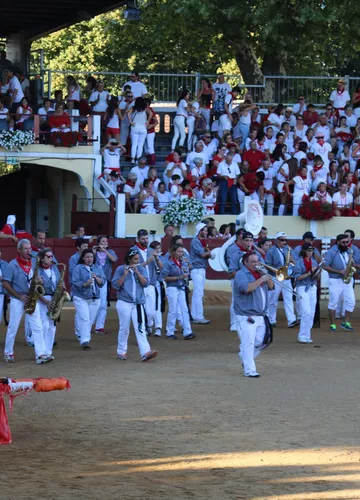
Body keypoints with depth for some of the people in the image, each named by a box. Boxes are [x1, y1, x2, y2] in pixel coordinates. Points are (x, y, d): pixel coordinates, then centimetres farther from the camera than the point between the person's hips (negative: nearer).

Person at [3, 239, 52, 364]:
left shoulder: (33, 264, 9)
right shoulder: (13, 265, -9)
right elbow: (5, 284, -11)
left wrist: (38, 282, -5)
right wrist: (19, 296, -16)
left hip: (31, 299, 5)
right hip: (17, 300, -5)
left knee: (38, 327, -5)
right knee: (13, 328, 3)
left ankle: (40, 355, -9)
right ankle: (8, 354, 18)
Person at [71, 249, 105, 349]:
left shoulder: (98, 268, 11)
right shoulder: (78, 268, -3)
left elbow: (103, 282, 5)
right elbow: (75, 282, -12)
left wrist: (96, 278, -14)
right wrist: (85, 284, -26)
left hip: (95, 299, 5)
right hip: (81, 298, -5)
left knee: (90, 321, 9)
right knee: (84, 319, -14)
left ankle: (86, 339, 22)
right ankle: (85, 341, -19)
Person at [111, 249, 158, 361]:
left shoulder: (141, 269, 8)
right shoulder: (120, 269, 0)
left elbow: (145, 283, -3)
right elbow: (115, 285, -8)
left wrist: (137, 272, -12)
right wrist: (125, 274, -17)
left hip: (138, 303, 2)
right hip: (124, 303, -2)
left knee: (140, 328, -9)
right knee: (124, 329, 5)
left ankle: (145, 352, -21)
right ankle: (121, 352, 19)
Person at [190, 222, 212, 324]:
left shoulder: (203, 241, 17)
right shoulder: (195, 241, -11)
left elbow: (208, 254, 12)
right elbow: (202, 254, -17)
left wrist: (207, 252, -9)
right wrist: (208, 252, 2)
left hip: (202, 269, 10)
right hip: (197, 269, -10)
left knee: (197, 294, 12)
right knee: (198, 294, -11)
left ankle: (195, 316, 17)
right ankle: (199, 317, -12)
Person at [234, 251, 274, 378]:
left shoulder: (258, 273, 17)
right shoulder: (241, 274, -8)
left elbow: (271, 287, 17)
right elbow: (247, 288, -26)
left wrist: (267, 278, -3)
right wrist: (261, 279, -23)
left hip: (260, 316, 8)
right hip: (246, 317, -8)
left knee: (263, 340, 9)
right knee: (248, 343, -9)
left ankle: (244, 356, 30)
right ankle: (249, 370, -8)